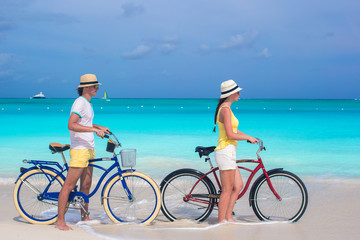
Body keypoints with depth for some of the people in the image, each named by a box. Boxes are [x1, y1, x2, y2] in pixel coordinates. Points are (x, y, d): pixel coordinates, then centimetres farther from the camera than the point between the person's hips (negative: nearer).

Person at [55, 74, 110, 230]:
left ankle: (84, 217, 24)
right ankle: (60, 222, -7)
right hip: (79, 149, -10)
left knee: (86, 185, 14)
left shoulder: (87, 103, 18)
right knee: (69, 185, -9)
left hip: (89, 149, 10)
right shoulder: (79, 102, -14)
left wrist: (100, 128, 24)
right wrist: (94, 130, -29)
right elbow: (71, 125, -27)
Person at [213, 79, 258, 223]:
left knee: (238, 186, 13)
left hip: (228, 153, 10)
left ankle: (228, 217, 16)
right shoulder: (225, 110, -16)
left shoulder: (225, 108, 16)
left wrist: (250, 138, 17)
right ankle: (221, 221, 3)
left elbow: (234, 131, 23)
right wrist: (248, 138, -9)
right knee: (227, 190, -3)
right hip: (226, 151, -10)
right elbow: (231, 135, -21)